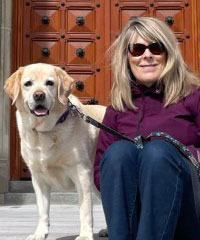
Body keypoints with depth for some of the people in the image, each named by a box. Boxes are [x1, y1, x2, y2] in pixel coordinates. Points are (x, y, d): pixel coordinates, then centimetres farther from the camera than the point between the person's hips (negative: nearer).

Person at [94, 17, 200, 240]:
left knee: (158, 150, -29)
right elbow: (100, 170, 10)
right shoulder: (118, 108, 15)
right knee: (119, 151, -26)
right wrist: (122, 178, -10)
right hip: (128, 211, 2)